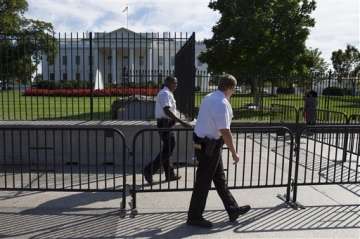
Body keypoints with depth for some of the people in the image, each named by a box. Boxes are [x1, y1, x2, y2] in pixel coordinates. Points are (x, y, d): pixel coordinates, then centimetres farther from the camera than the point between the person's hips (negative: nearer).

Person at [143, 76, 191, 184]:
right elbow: (167, 111, -28)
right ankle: (149, 170, -3)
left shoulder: (166, 93, 17)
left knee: (167, 149, 14)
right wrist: (181, 122, -31)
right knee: (167, 150, -7)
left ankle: (170, 174, 23)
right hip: (165, 123, -11)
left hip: (165, 124, 11)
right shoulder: (165, 94, -16)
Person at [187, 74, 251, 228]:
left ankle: (232, 209, 32)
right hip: (209, 147, -10)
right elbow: (225, 131, -24)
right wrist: (234, 153, -15)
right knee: (203, 182, 3)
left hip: (202, 143, 10)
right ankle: (194, 217, 19)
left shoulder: (208, 97, 8)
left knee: (219, 178, 18)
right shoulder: (222, 103, -22)